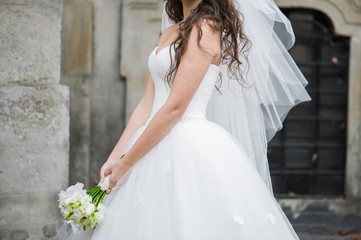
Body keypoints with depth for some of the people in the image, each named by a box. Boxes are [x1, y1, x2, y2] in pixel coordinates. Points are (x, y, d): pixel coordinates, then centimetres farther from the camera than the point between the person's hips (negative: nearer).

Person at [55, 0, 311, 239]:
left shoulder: (206, 28, -10)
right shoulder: (170, 32, 16)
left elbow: (175, 107, -16)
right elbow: (146, 106, 14)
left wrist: (125, 163, -12)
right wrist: (114, 158, 4)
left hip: (192, 150, -8)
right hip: (163, 147, 8)